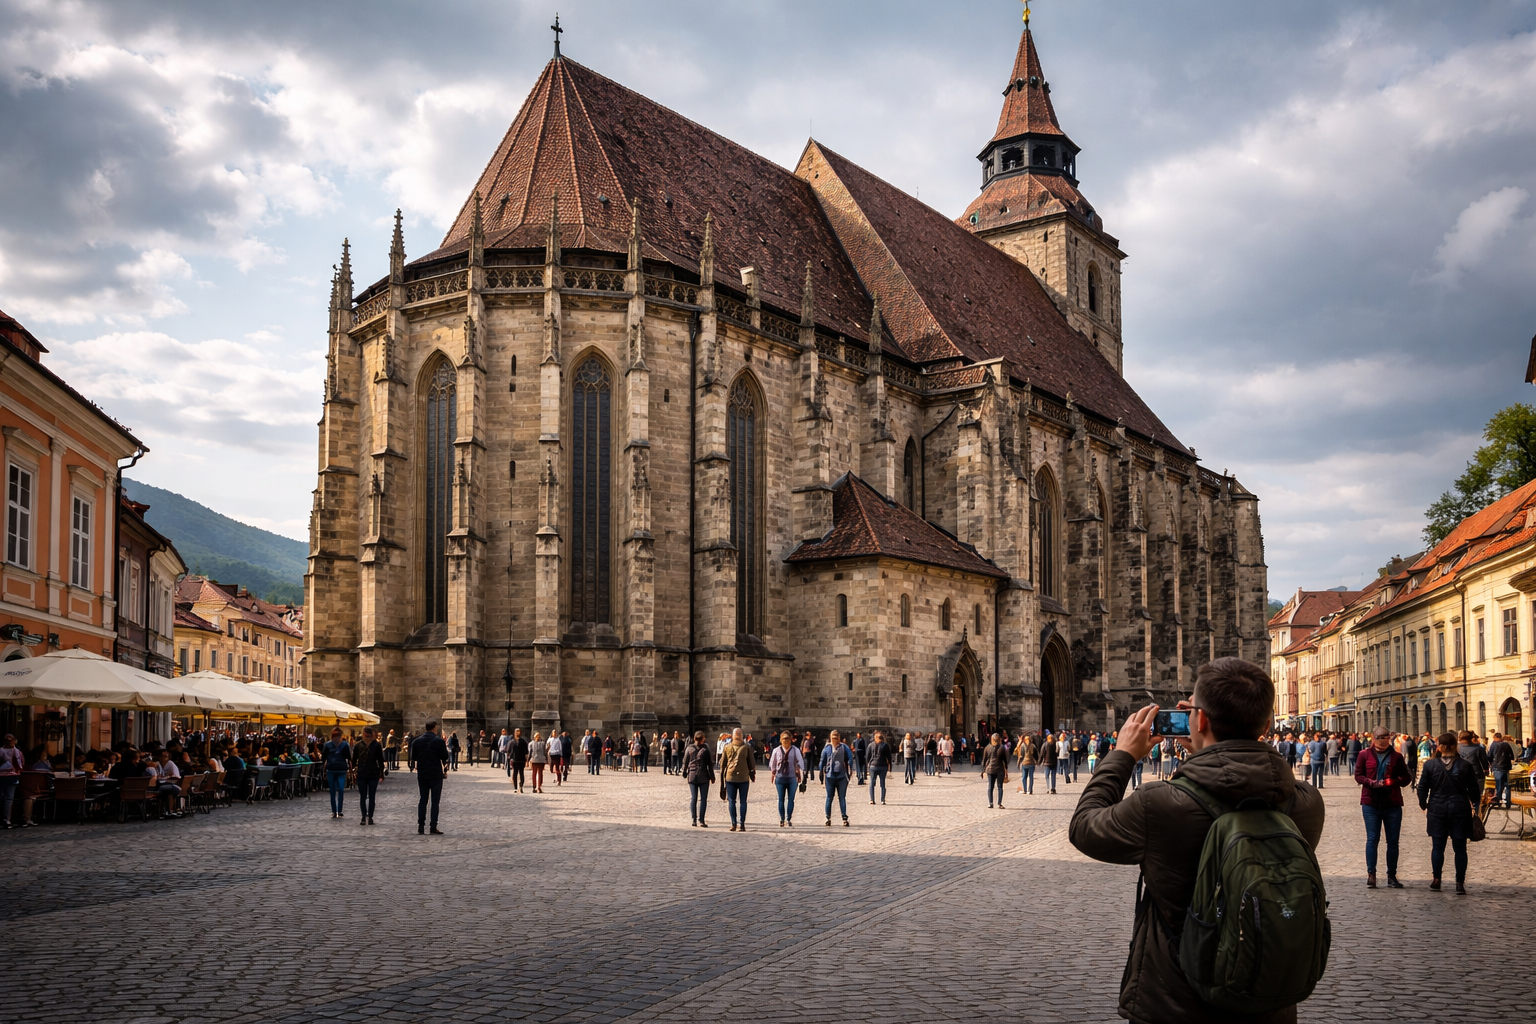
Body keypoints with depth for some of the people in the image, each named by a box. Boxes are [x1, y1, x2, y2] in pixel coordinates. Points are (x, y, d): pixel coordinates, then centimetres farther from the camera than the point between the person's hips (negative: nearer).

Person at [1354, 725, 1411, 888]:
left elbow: (1406, 777, 8)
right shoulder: (1365, 755, 3)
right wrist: (1372, 782, -15)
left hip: (1392, 804, 2)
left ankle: (1391, 876, 15)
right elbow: (1358, 775, 3)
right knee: (1372, 838, -2)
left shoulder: (1396, 757, 5)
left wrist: (1393, 782, -12)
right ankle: (1371, 874, 2)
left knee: (1393, 840, 6)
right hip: (1371, 803, -1)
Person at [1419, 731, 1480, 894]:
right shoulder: (1465, 765, -5)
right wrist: (1475, 806, 16)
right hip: (1460, 810, 0)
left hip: (1437, 810, 0)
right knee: (1460, 848, 5)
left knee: (1437, 846, 11)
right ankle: (1460, 883, 4)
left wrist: (1423, 804, 14)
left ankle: (1436, 879, 11)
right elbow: (1474, 789, 0)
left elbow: (1422, 787, -2)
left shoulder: (1430, 764, -6)